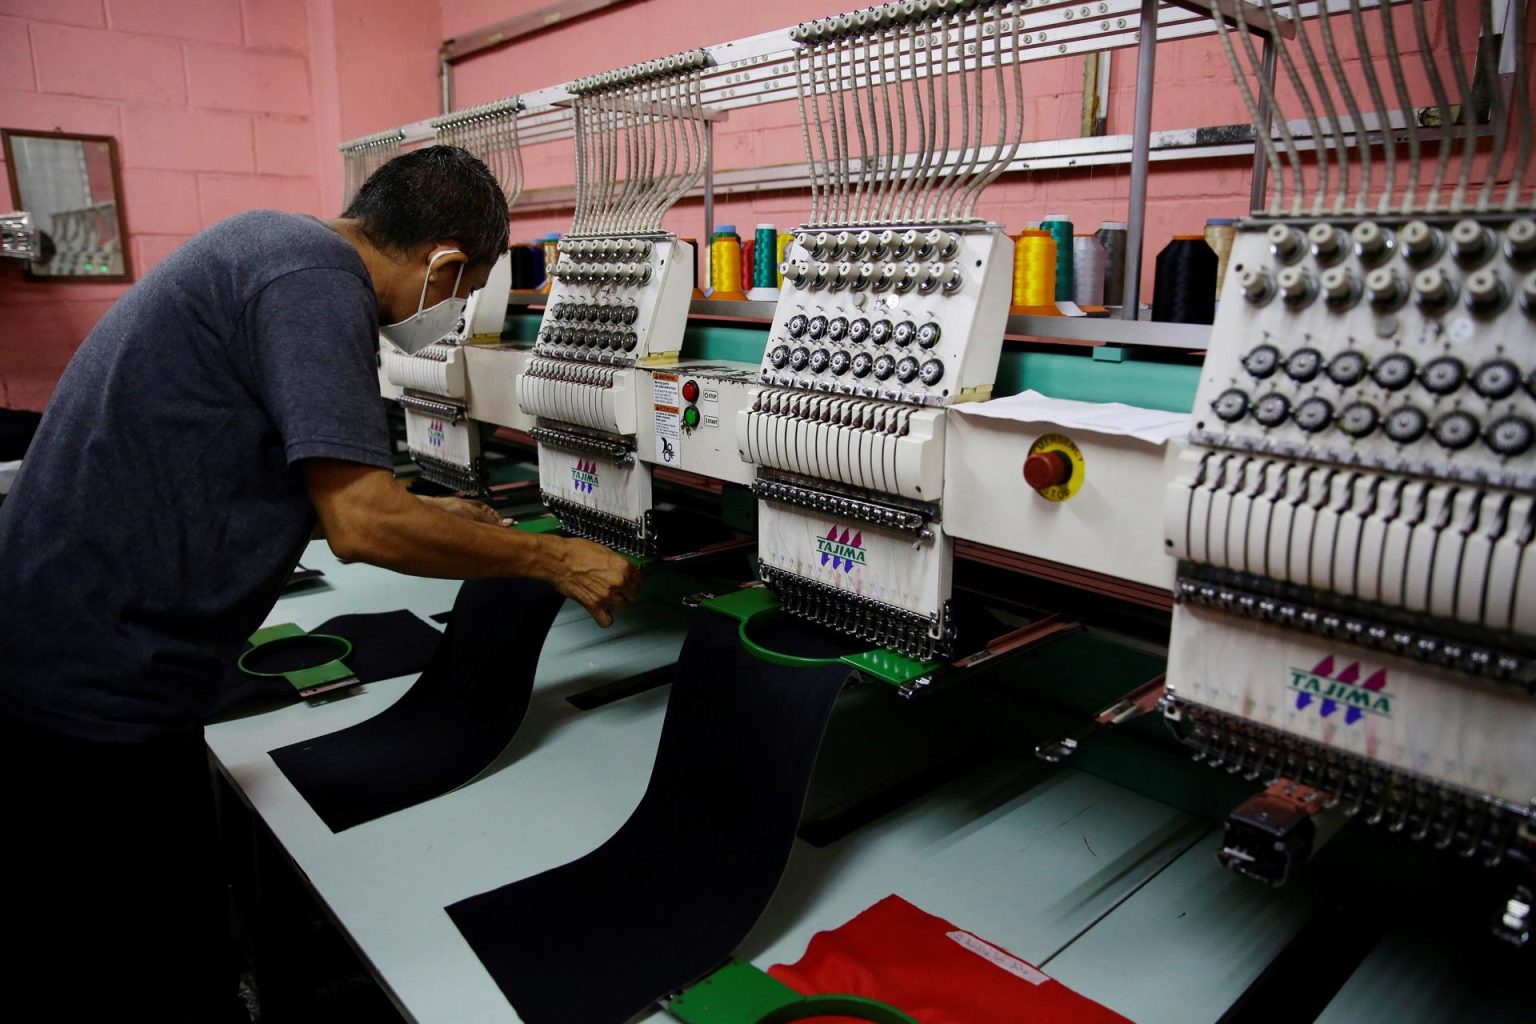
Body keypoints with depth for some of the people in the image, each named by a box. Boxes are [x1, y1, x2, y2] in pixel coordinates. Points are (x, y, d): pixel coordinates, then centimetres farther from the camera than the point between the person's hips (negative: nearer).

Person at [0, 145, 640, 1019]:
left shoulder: (272, 244, 13)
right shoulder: (317, 280, -18)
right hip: (100, 694, -10)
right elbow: (363, 525, -24)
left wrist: (423, 516, 25)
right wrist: (557, 561, -12)